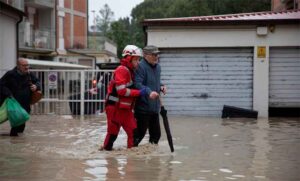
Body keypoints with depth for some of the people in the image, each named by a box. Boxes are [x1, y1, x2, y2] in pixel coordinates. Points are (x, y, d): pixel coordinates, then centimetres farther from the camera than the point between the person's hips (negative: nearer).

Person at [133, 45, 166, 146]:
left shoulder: (157, 67, 13)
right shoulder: (141, 67, -16)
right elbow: (137, 84, -26)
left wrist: (161, 87, 8)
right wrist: (149, 92, -39)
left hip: (155, 107, 9)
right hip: (143, 107, -9)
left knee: (156, 133, 15)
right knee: (140, 133, -4)